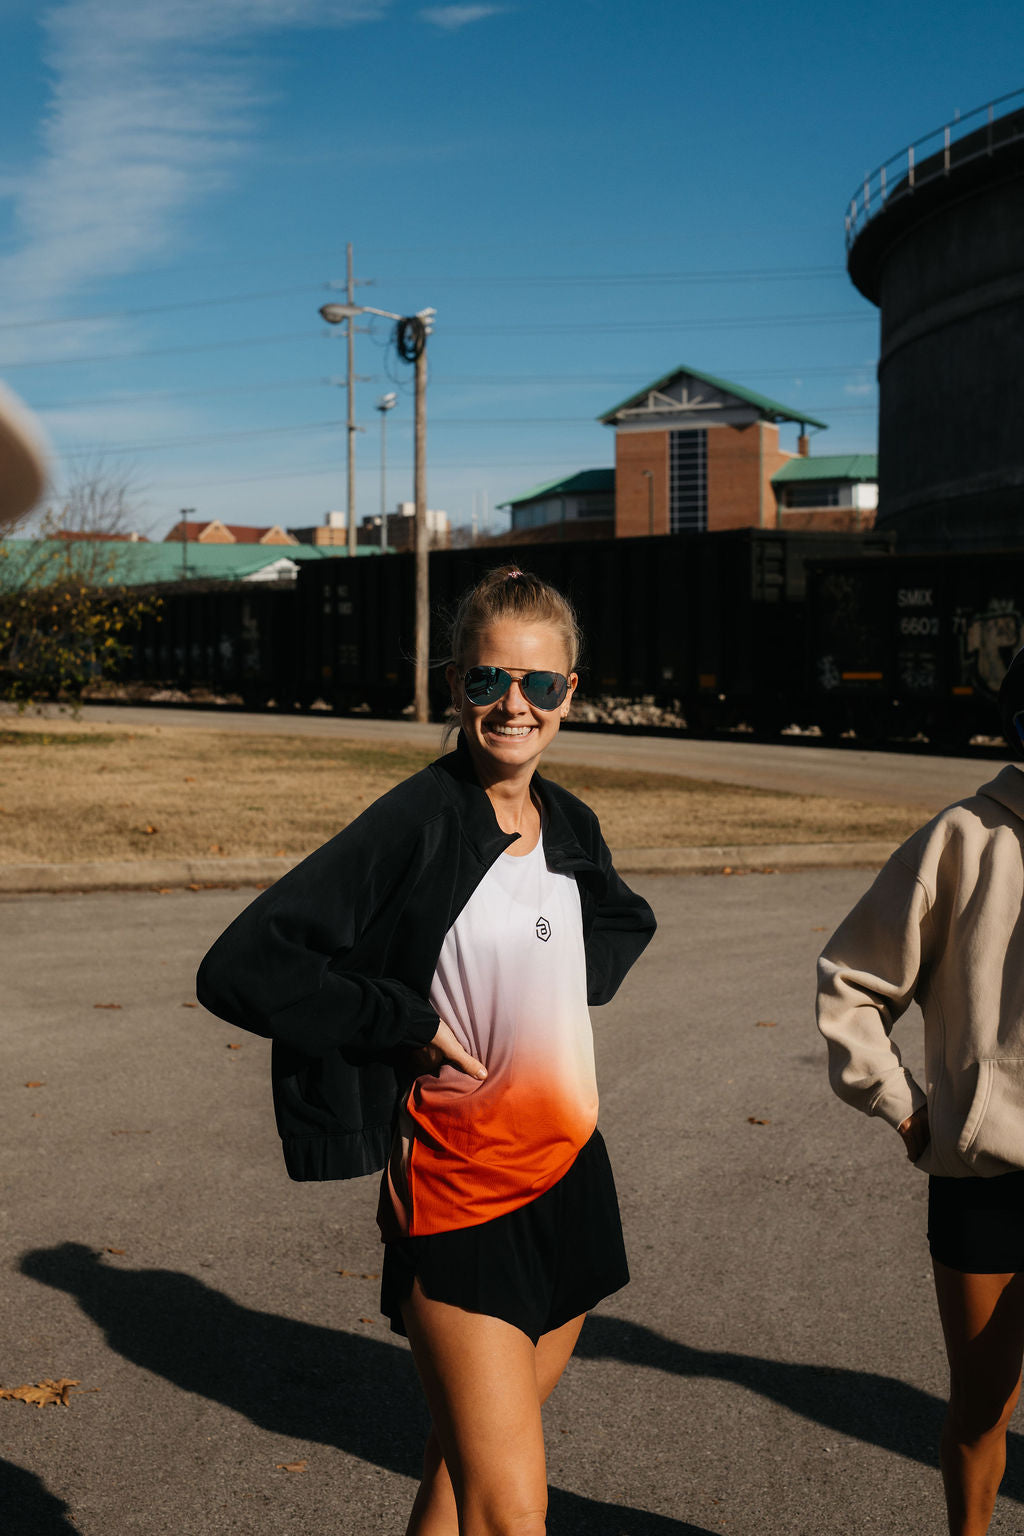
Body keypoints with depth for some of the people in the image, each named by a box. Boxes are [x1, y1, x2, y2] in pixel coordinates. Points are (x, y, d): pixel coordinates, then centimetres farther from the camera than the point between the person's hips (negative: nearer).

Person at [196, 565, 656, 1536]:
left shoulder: (571, 826, 6)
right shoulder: (417, 821, -14)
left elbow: (626, 921, 30)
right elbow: (240, 969, -19)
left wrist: (563, 987, 10)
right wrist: (413, 1026, -17)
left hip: (571, 1178, 6)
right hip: (459, 1193, -6)